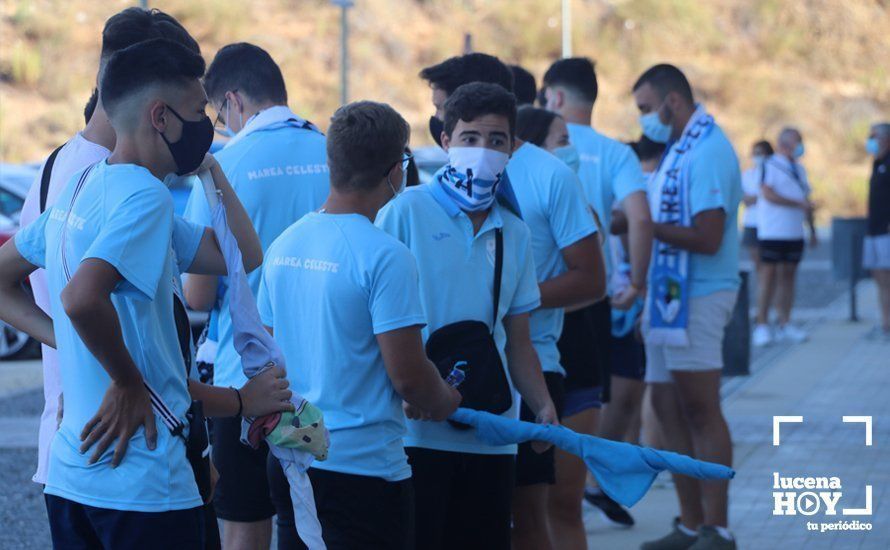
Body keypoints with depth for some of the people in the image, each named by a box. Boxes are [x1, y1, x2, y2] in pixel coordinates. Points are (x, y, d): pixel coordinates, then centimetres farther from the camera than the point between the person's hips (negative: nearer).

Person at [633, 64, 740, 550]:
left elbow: (707, 237, -21)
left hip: (698, 298, -10)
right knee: (668, 409, 10)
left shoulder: (708, 151, -15)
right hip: (668, 294, 10)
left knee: (700, 410, -7)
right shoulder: (678, 150, 15)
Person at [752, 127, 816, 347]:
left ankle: (785, 325, 9)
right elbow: (768, 194, -17)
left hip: (795, 233, 7)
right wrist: (798, 204, -19)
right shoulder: (770, 166, -6)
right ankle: (762, 326, -5)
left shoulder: (799, 169, 17)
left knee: (788, 275, 6)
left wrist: (813, 230, 18)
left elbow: (806, 200, 22)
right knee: (768, 275, -7)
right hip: (772, 232, -7)